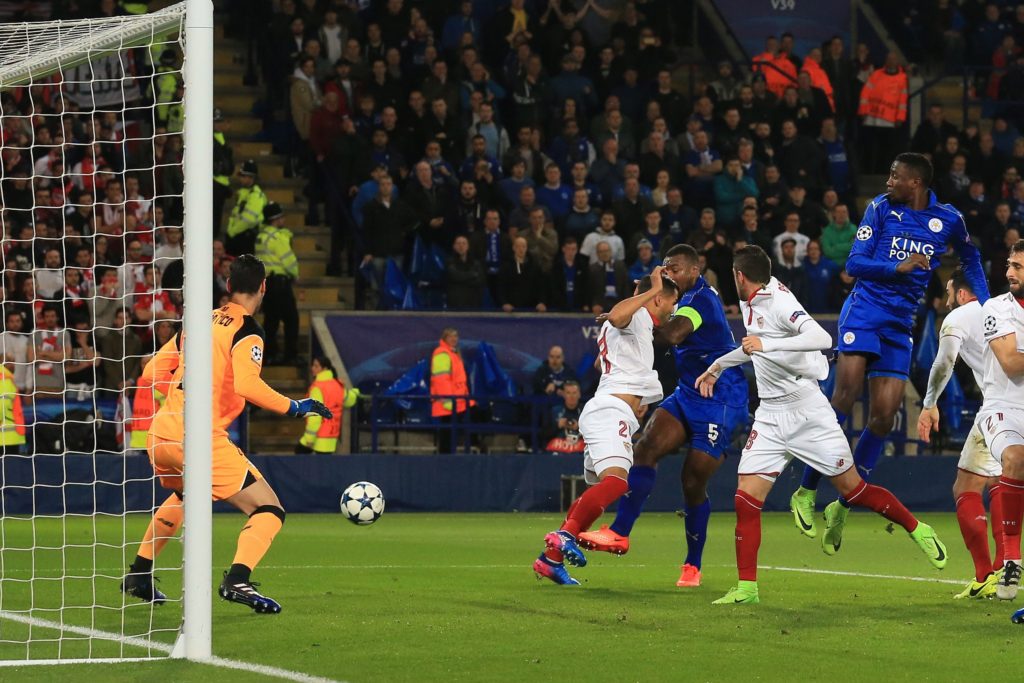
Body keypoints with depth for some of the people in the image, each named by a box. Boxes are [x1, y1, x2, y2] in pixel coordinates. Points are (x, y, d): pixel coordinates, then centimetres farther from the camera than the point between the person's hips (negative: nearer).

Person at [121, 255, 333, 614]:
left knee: (183, 496, 38)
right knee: (269, 511, -4)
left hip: (160, 434, 8)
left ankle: (138, 576, 38)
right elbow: (247, 385, -22)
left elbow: (155, 371, 20)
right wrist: (294, 407, -12)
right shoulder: (246, 331, -5)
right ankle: (237, 579, -27)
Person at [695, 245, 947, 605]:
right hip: (769, 416, 7)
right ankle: (746, 588, -1)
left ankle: (918, 530, 20)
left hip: (806, 410, -7)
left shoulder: (779, 302, -15)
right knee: (746, 499, -5)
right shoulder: (749, 304, 11)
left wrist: (766, 344, -35)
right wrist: (718, 366, 38)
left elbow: (822, 338, -32)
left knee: (853, 488, -2)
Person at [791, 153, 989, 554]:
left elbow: (969, 257, 26)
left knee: (884, 417, -3)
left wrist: (983, 304, 17)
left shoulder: (948, 219, 5)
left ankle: (841, 508, 7)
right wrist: (898, 267, -16)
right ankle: (805, 492, -16)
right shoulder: (882, 208, 1)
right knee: (846, 392, -21)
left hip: (900, 325, 3)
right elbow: (854, 264, -1)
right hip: (865, 309, -3)